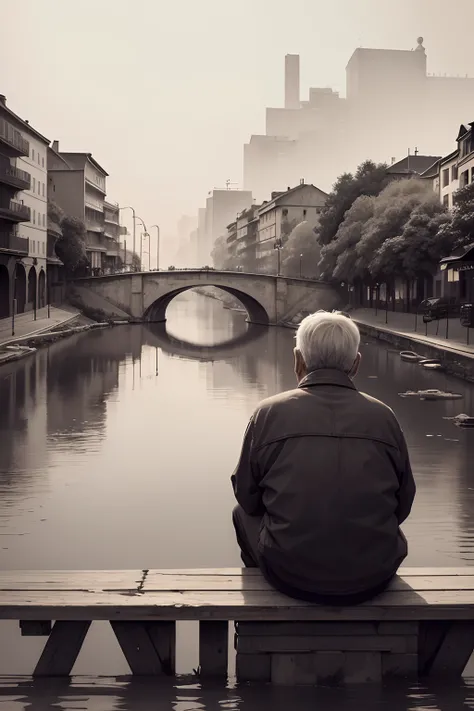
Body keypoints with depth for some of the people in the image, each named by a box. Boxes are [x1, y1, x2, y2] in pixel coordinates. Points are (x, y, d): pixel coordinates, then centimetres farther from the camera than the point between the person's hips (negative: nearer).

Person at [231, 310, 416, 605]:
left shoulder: (269, 414, -6)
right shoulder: (383, 416, -3)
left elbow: (248, 499, 5)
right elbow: (402, 506, 6)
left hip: (291, 577, -1)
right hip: (373, 580, 2)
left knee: (243, 514, 30)